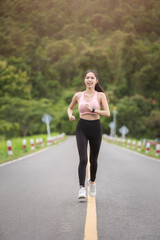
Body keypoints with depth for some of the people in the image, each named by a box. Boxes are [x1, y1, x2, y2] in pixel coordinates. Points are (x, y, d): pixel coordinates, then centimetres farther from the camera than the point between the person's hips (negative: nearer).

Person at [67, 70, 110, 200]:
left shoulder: (100, 95, 0)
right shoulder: (78, 95, 5)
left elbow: (107, 113, -8)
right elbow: (70, 107, 23)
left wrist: (93, 109, -19)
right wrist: (70, 115, 2)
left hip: (95, 128, 0)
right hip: (82, 128, 0)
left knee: (93, 159, 11)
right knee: (83, 159, -14)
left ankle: (92, 181, 39)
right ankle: (82, 188, -13)